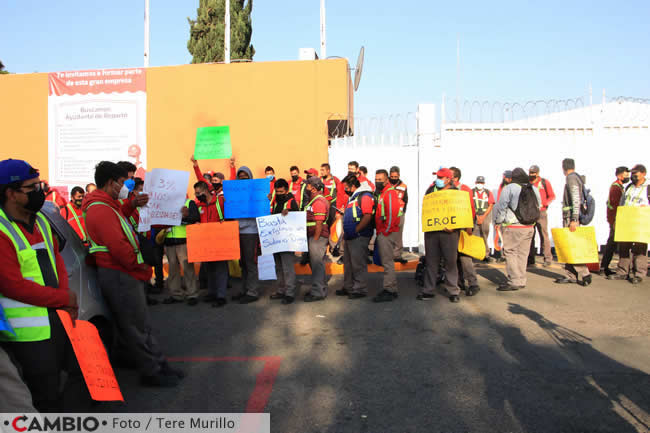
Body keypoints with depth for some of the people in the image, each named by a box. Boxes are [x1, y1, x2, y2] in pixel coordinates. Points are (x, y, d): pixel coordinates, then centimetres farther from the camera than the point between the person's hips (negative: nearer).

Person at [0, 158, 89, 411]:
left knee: (83, 371, 16)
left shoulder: (40, 221, 10)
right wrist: (64, 299, -15)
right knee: (48, 395, 3)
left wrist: (66, 295, -3)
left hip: (59, 318, 8)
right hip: (29, 331, -8)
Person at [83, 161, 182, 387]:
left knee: (142, 324, 16)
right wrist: (140, 265, -14)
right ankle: (151, 372, 13)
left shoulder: (106, 205, 15)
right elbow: (118, 246, -26)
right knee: (136, 326, 1)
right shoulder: (101, 209, -20)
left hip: (126, 273, 11)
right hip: (119, 275, -11)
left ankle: (159, 365, 26)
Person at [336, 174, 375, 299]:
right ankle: (348, 287, 27)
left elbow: (368, 216, -24)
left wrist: (355, 231, -19)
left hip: (359, 237, -10)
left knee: (358, 264, -3)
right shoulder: (353, 197, 19)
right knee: (348, 263, 16)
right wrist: (346, 232, 16)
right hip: (350, 237, 10)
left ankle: (360, 289, 6)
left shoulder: (365, 196, -14)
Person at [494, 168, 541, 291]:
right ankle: (521, 281, 16)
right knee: (522, 253, 11)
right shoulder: (534, 189, 9)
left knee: (510, 252, -2)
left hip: (513, 227, -6)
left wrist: (498, 221, 5)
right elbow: (538, 207, 18)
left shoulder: (509, 188, -10)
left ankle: (514, 281, -5)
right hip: (529, 227, 6)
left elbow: (500, 206, -8)